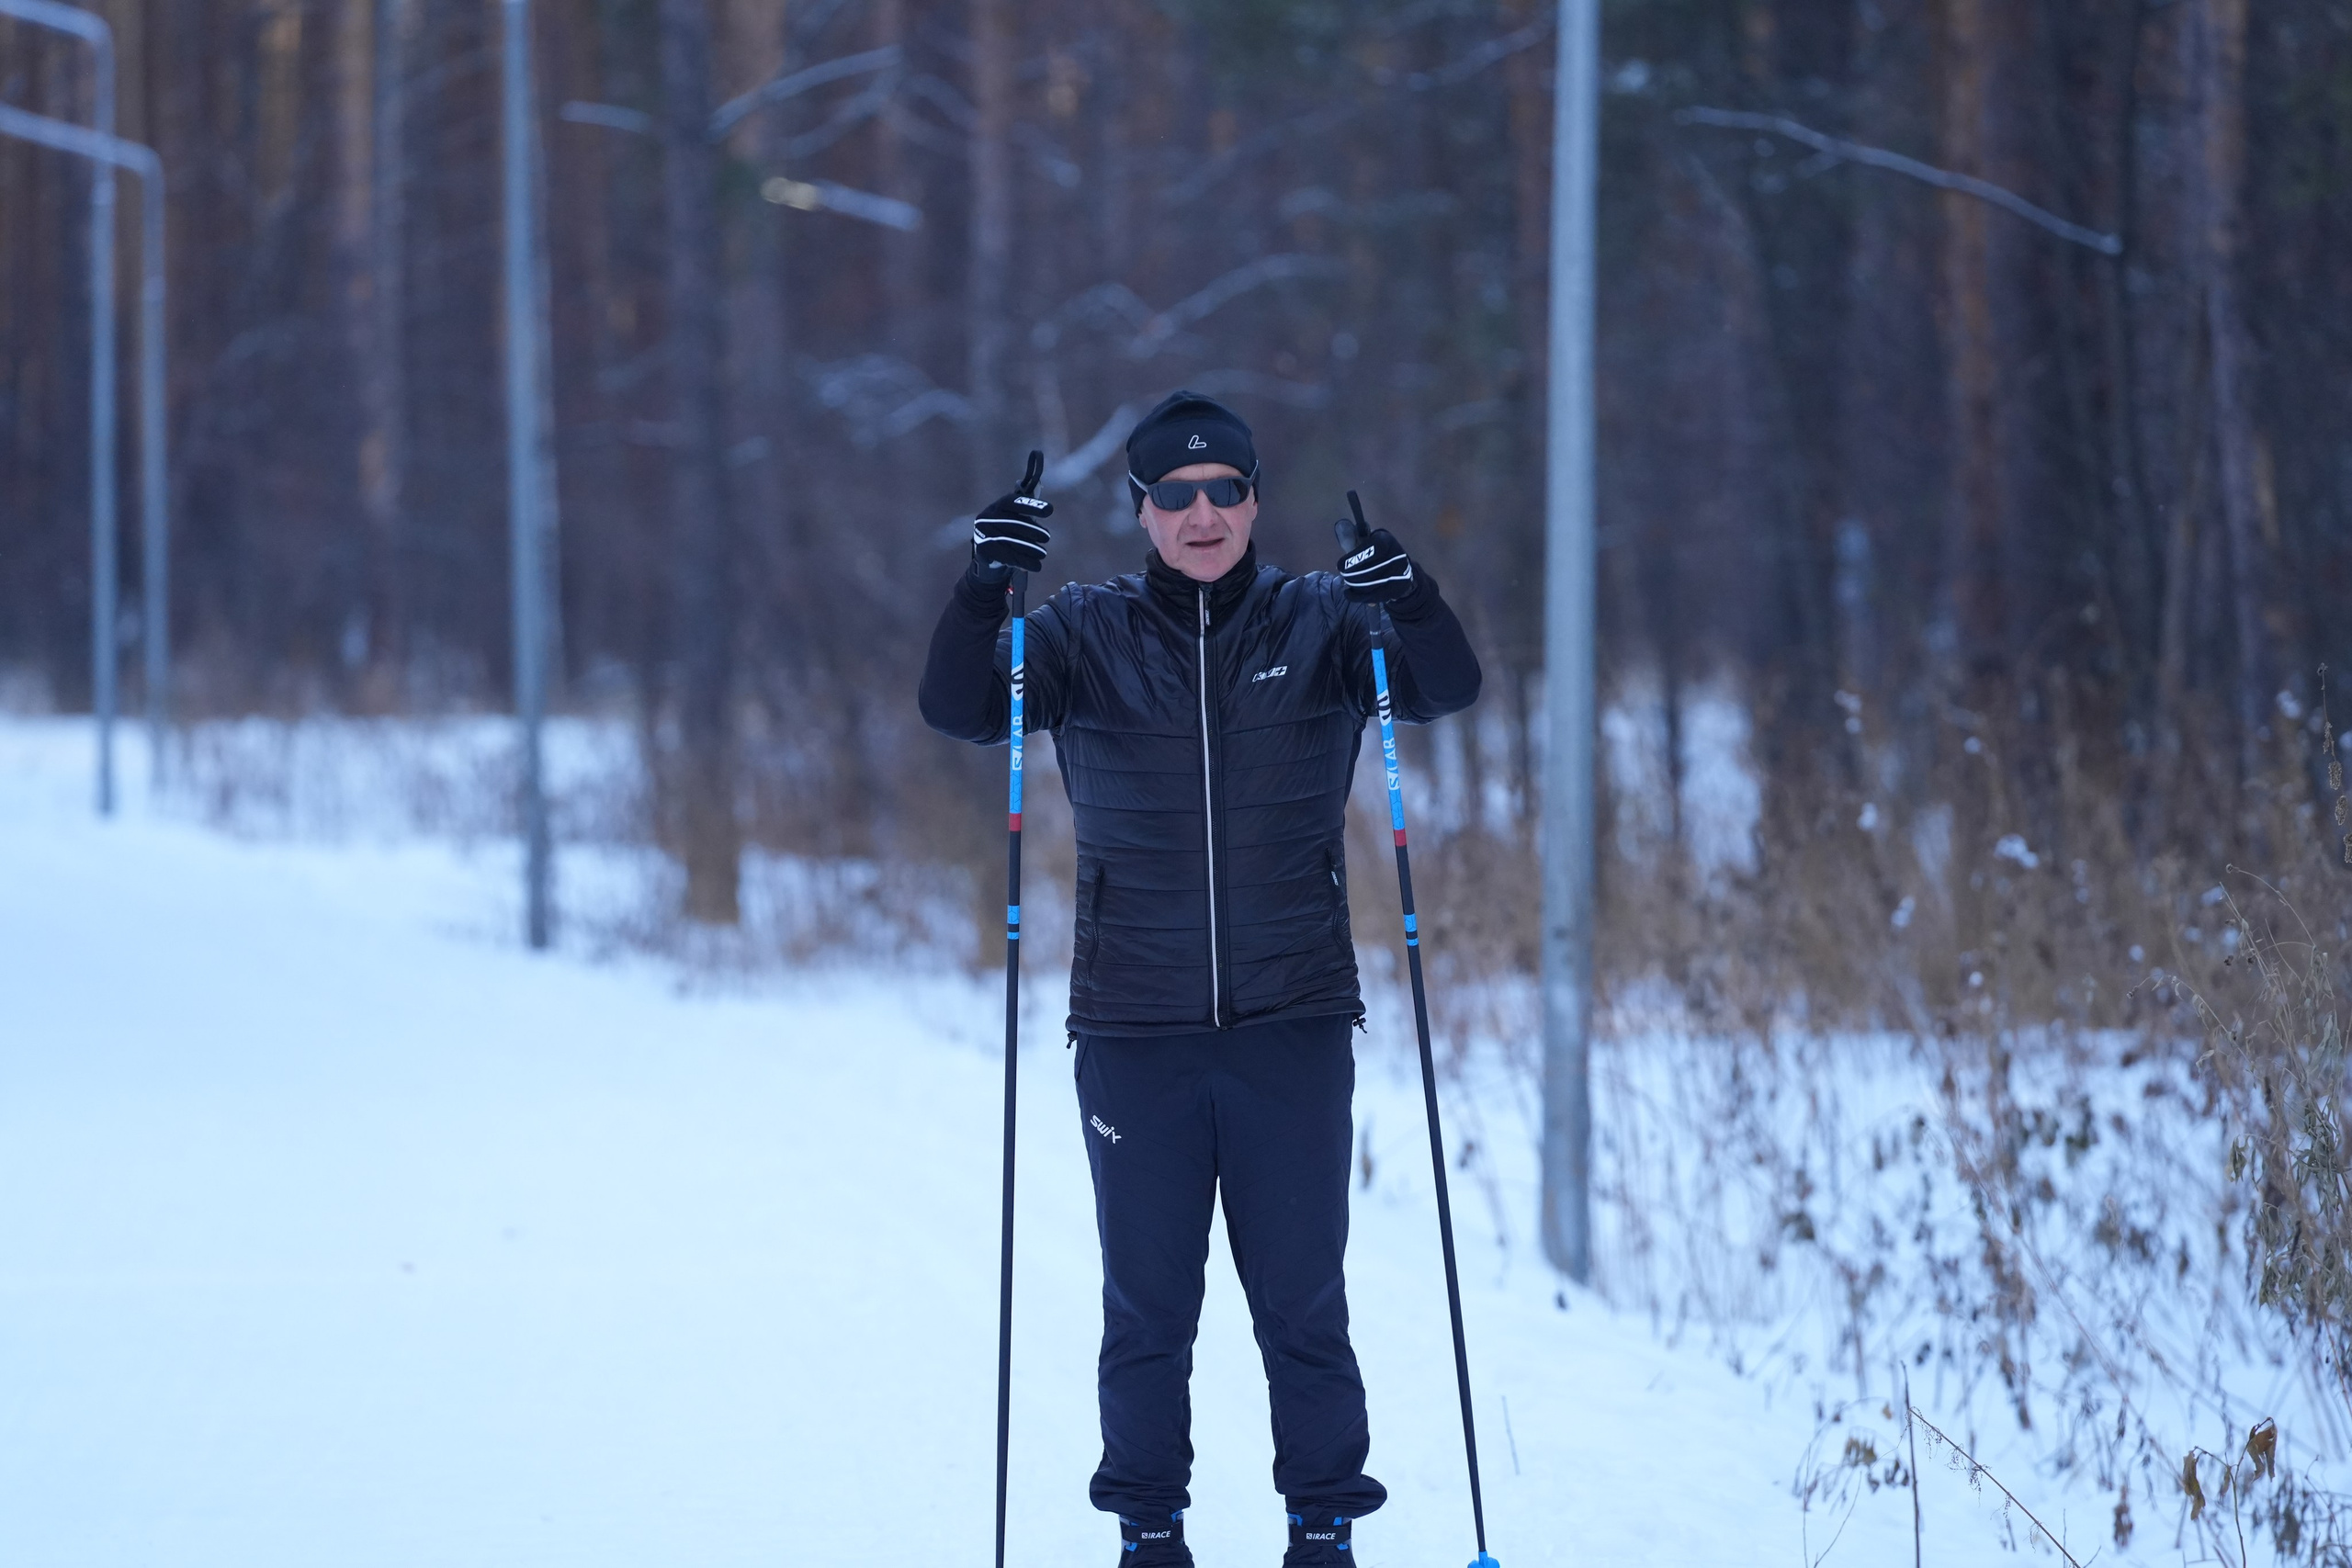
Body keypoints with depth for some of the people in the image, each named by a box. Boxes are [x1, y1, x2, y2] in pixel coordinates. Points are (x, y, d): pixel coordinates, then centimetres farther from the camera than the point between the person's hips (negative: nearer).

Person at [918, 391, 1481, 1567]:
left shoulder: (1319, 626, 3)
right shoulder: (1086, 634, 2)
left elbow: (1447, 690, -8)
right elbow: (960, 709, -7)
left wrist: (1409, 602, -28)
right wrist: (985, 589, -24)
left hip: (1292, 1026, 0)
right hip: (1133, 1029, 0)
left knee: (1302, 1298, 4)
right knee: (1146, 1303, 6)